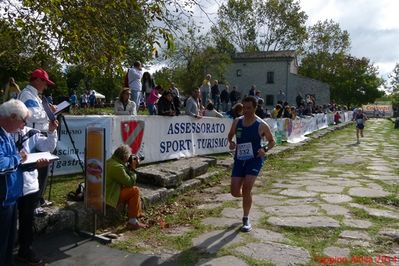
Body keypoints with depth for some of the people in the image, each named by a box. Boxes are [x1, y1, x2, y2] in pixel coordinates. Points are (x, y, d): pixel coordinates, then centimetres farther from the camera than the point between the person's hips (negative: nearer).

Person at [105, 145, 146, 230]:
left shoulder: (110, 161, 8)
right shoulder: (117, 167, -24)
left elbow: (125, 177, 16)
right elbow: (130, 182, -18)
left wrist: (129, 167, 4)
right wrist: (133, 169, -7)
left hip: (107, 193, 11)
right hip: (110, 197, -11)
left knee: (132, 188, 18)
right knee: (135, 191, -11)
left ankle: (138, 213, 25)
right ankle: (132, 222, -8)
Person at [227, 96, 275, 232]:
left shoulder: (261, 125, -8)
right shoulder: (237, 122, 2)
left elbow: (272, 141, 3)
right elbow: (230, 135, 18)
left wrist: (265, 149, -16)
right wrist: (230, 142, -4)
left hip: (255, 160, -4)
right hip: (239, 159, 4)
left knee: (246, 189, -16)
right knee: (235, 192, -1)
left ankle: (246, 220, 4)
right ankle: (246, 196, 38)